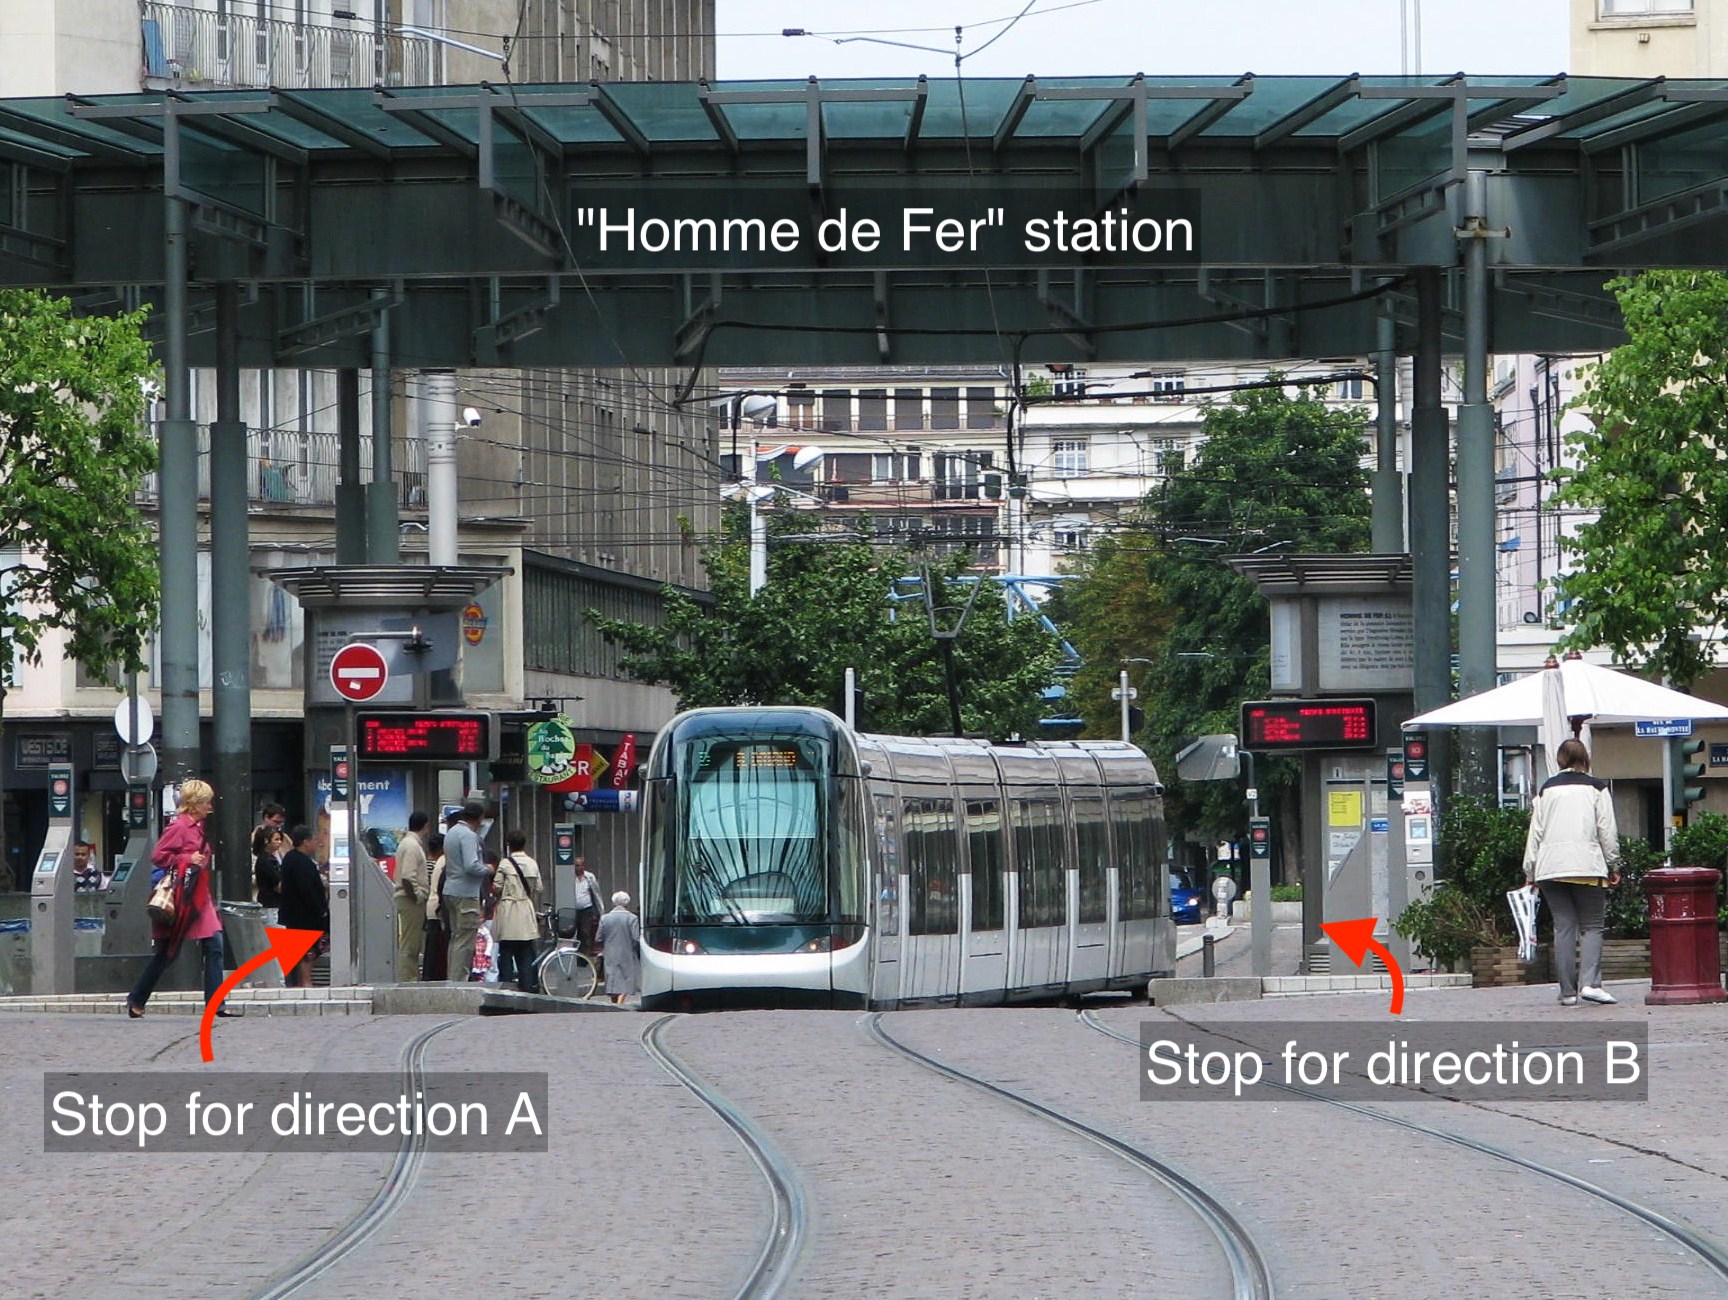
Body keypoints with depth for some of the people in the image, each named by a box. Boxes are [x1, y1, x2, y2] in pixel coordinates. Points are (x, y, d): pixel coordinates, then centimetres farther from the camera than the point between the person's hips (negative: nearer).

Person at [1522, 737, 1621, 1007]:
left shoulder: (1546, 789, 12)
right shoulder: (1596, 789, 5)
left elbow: (1535, 832, 11)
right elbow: (1607, 831, 2)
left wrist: (1530, 873, 14)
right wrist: (1611, 866, 11)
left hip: (1550, 866, 3)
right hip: (1587, 865, -2)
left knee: (1563, 927, 5)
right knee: (1592, 926, 2)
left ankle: (1568, 991, 1)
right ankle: (1589, 982, -16)